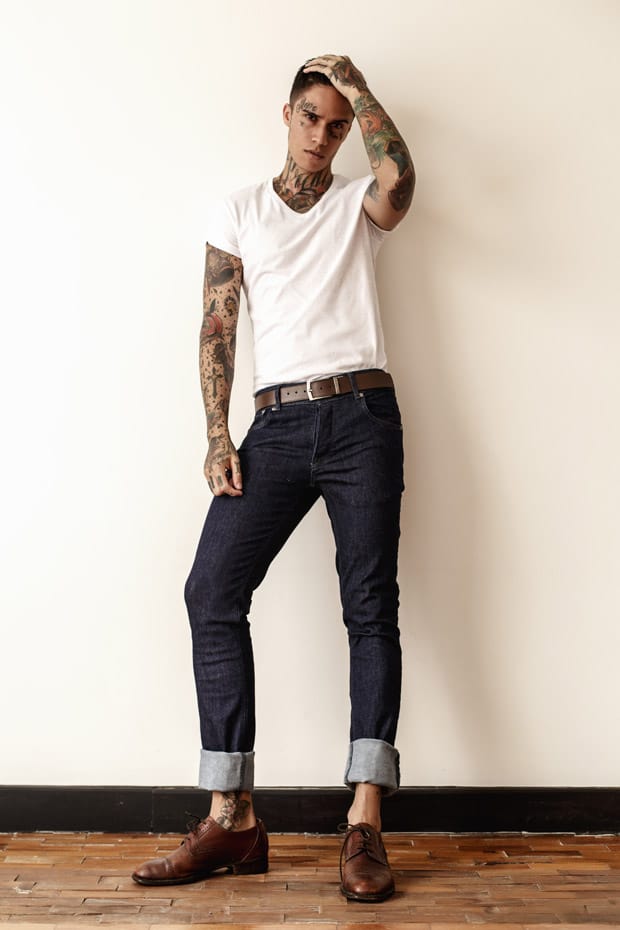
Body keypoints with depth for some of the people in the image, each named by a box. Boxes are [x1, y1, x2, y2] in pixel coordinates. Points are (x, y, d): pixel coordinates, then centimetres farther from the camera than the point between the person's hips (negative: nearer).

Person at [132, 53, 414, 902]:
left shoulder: (360, 205, 15)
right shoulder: (237, 212, 17)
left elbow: (399, 176, -12)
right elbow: (218, 329, 8)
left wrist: (353, 82, 2)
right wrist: (218, 437, -3)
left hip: (362, 417, -1)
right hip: (276, 423, 2)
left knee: (370, 603, -6)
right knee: (212, 589, -11)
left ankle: (366, 822, -3)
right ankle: (233, 820, -6)